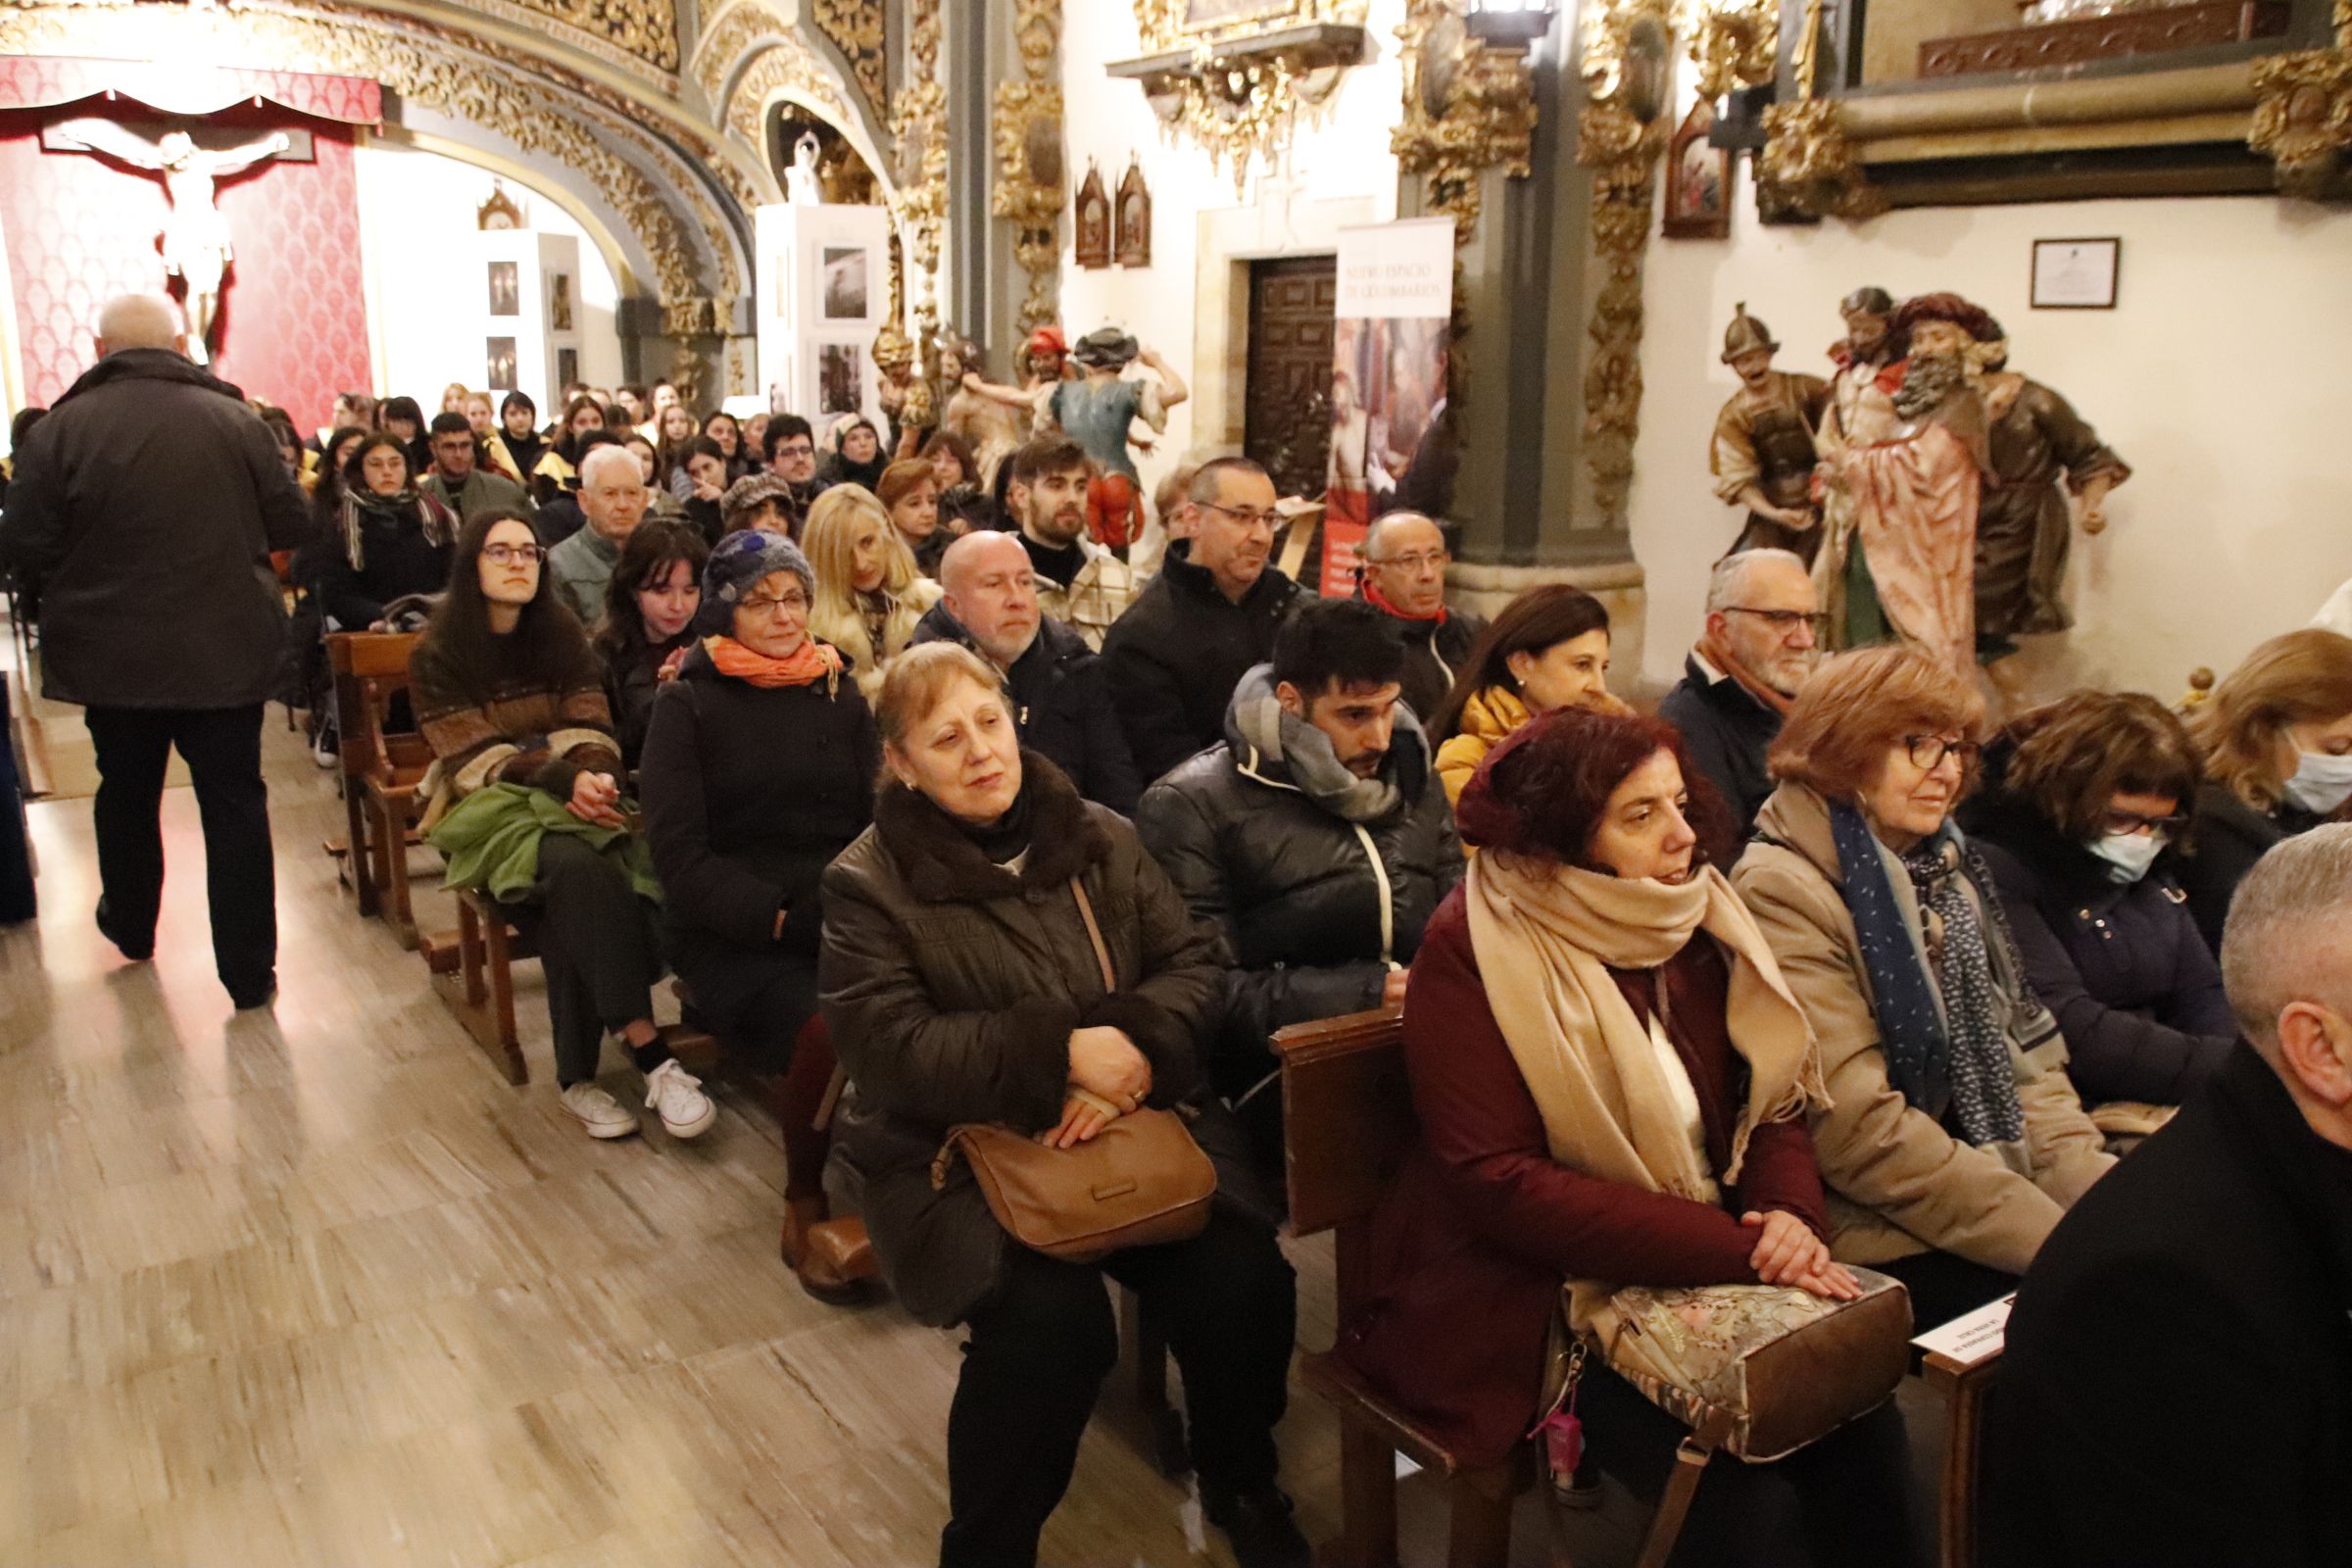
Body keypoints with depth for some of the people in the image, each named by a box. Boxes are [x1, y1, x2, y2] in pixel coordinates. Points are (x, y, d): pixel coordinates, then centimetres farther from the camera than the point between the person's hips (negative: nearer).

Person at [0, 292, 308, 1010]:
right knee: (234, 801, 6)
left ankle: (131, 928, 42)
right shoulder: (235, 419, -7)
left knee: (126, 791, 21)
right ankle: (250, 971, 7)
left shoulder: (61, 427, -9)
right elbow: (291, 524, -2)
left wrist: (63, 598, 12)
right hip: (226, 648, -1)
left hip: (111, 651, 1)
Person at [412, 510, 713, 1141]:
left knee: (572, 898, -35)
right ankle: (650, 1056, -38)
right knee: (580, 869, -37)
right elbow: (476, 758, -8)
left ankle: (579, 1072, -26)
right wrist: (566, 778, -25)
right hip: (489, 810, -3)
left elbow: (591, 729, 3)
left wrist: (594, 776, -22)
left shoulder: (561, 634, 12)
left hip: (569, 800, 3)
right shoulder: (438, 657, 2)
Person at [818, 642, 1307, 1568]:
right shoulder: (868, 884, -6)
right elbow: (893, 1049, -16)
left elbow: (1189, 962, 3)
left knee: (1244, 1277, -18)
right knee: (1051, 1318, -30)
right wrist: (1062, 1053, -22)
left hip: (1121, 1130, 4)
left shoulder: (1100, 839, 7)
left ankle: (1240, 1484, 14)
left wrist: (1132, 1048, -19)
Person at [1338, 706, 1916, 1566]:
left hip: (1708, 1268, 6)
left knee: (1860, 1414, -15)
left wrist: (1790, 1216, -16)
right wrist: (1739, 1247, -24)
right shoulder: (1471, 951, -16)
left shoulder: (1693, 917, 3)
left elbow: (1776, 1098, 7)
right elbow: (1499, 1184, -21)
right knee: (1728, 1473, -23)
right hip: (1536, 1294, -5)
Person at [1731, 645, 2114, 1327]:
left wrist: (2098, 1191, -3)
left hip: (2006, 1187, 8)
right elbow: (1861, 1130, -17)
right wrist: (2057, 1236, -17)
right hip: (1889, 1242, -8)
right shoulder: (1783, 893, -12)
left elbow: (2023, 1047, 13)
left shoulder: (1941, 866, 15)